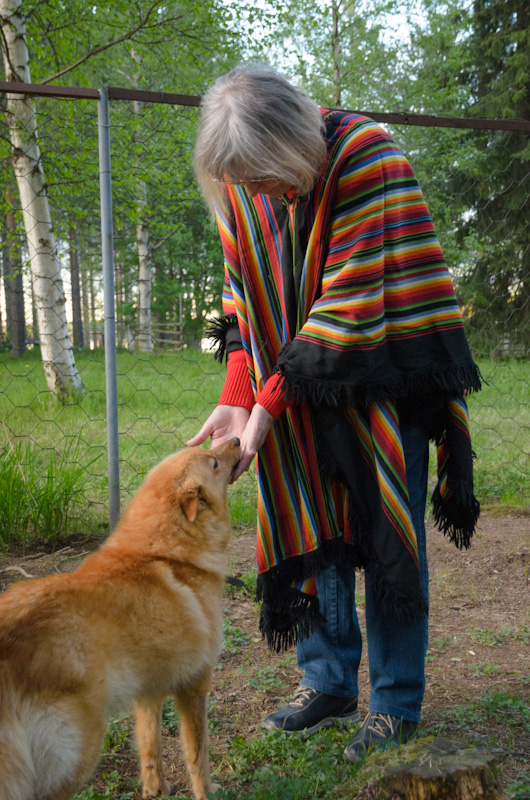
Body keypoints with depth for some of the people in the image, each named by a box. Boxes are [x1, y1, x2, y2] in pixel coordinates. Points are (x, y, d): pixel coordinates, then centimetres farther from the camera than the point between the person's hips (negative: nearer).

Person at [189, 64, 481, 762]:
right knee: (314, 527, 7)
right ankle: (329, 683, 22)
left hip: (387, 381, -5)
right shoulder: (247, 186, -3)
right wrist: (236, 399, -12)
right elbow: (247, 297, 1)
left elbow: (352, 303, -24)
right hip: (307, 387, 5)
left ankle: (397, 703, 13)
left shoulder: (370, 159, -21)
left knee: (387, 536, -1)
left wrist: (271, 399, -23)